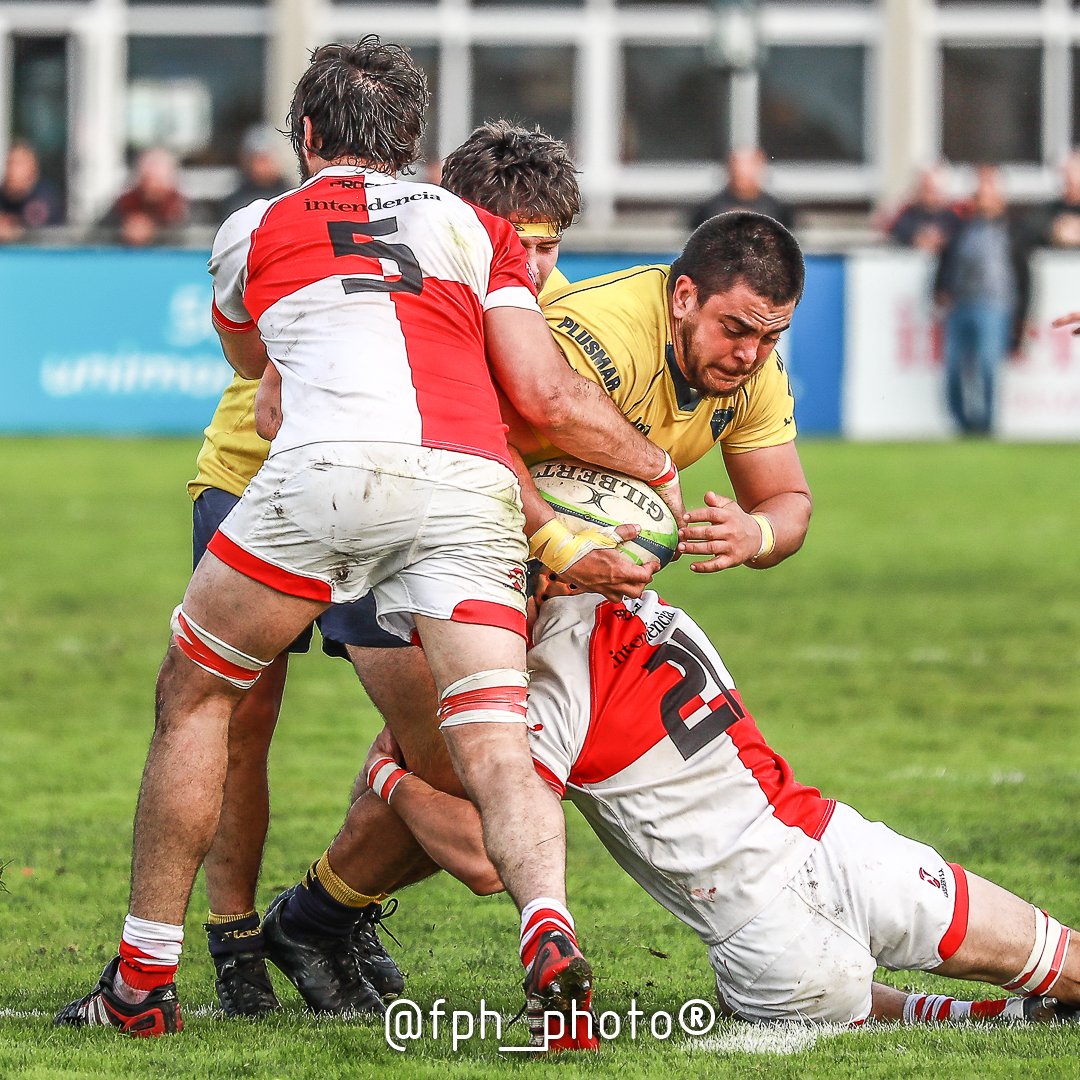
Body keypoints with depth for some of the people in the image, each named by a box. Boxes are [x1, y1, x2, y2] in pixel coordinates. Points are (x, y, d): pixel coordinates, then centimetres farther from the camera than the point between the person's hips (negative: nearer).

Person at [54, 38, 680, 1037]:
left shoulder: (254, 231, 25)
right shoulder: (473, 226, 26)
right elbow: (545, 394, 14)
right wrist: (658, 465, 29)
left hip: (330, 466, -1)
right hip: (473, 484, 1)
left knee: (194, 696, 18)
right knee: (494, 747, -3)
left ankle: (143, 980, 21)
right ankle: (548, 929, -33)